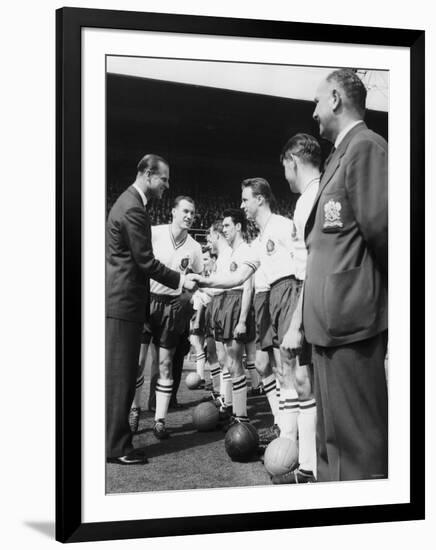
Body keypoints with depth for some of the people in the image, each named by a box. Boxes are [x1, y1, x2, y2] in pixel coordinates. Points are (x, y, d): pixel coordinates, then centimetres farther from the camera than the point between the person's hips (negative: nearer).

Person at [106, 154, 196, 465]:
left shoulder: (129, 201, 16)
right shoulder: (133, 209, -17)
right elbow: (145, 261, -17)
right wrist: (179, 280, -10)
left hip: (121, 299, 11)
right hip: (123, 301, -11)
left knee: (120, 374, 14)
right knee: (120, 374, -5)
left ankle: (115, 438, 23)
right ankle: (116, 446, 2)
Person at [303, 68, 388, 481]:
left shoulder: (365, 147, -10)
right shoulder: (341, 153, 20)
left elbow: (381, 228, -17)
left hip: (351, 318, -10)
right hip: (332, 321, 10)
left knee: (357, 443, -4)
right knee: (332, 436, 18)